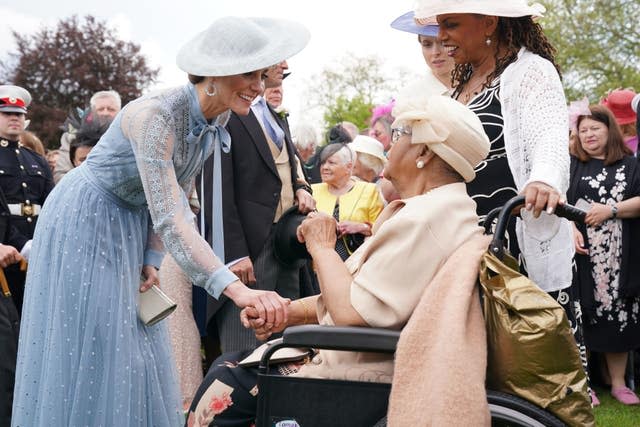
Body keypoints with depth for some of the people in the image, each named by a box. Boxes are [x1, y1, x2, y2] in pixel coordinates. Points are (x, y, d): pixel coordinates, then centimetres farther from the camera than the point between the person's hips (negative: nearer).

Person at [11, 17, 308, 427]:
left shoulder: (218, 119, -8)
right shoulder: (154, 115, -33)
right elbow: (169, 218, -40)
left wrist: (151, 260, -5)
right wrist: (235, 288, -48)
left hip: (132, 225, 7)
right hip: (87, 222, -7)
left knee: (137, 347, 9)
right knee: (87, 349, -4)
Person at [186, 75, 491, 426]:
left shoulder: (422, 221, -22)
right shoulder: (443, 209, 14)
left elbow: (352, 314, -26)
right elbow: (360, 295, 15)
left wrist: (321, 246, -11)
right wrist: (286, 312, 3)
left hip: (366, 377, -11)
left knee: (222, 388, -4)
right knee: (228, 364, 14)